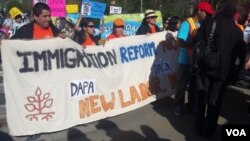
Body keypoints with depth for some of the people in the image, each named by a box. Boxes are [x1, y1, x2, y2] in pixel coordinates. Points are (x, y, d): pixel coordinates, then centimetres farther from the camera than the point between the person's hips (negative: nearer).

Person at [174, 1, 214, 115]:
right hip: (185, 61, -7)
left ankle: (191, 104, 34)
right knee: (182, 85, 6)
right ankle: (179, 106, 21)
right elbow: (181, 42, -22)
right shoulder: (186, 24, -15)